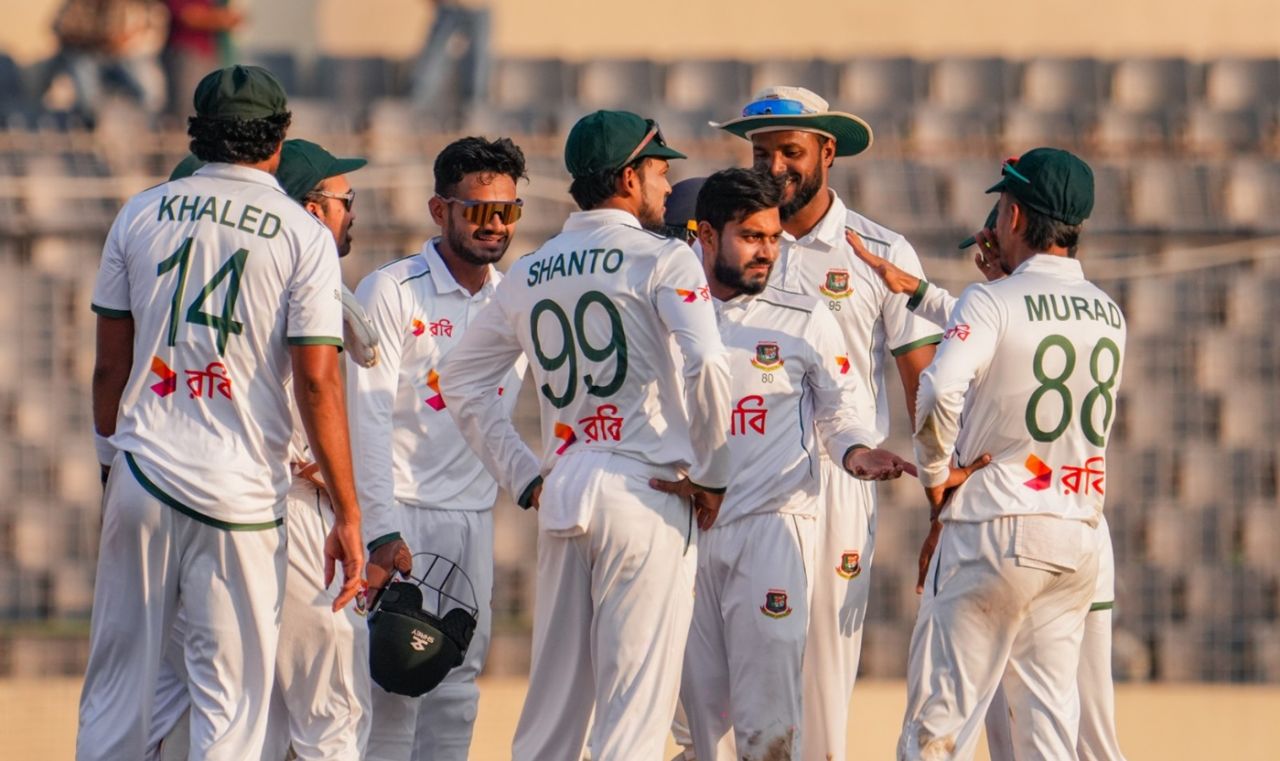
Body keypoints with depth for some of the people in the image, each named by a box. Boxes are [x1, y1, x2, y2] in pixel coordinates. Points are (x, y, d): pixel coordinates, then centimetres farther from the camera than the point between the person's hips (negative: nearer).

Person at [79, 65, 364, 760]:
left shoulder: (141, 214, 7)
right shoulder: (302, 235, -2)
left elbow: (109, 365, 9)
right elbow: (317, 381, -7)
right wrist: (347, 515, -5)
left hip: (140, 473, 3)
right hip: (241, 490, -3)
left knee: (116, 685, 8)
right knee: (229, 702, 1)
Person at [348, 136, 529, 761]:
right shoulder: (390, 292, -6)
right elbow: (367, 417, -11)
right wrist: (383, 533, -19)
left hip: (475, 516, 5)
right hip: (401, 512, -5)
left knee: (459, 680, 5)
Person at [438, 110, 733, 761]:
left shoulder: (527, 274, 14)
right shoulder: (662, 260, -4)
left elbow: (460, 382, 18)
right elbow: (707, 366, -18)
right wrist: (712, 475, -6)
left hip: (560, 495, 5)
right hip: (646, 490, -5)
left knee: (552, 698, 10)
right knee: (635, 705, -6)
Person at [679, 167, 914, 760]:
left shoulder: (805, 321, 6)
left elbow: (840, 408, 8)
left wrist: (855, 451, -13)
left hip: (773, 528, -2)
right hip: (687, 528, 2)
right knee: (702, 706, 3)